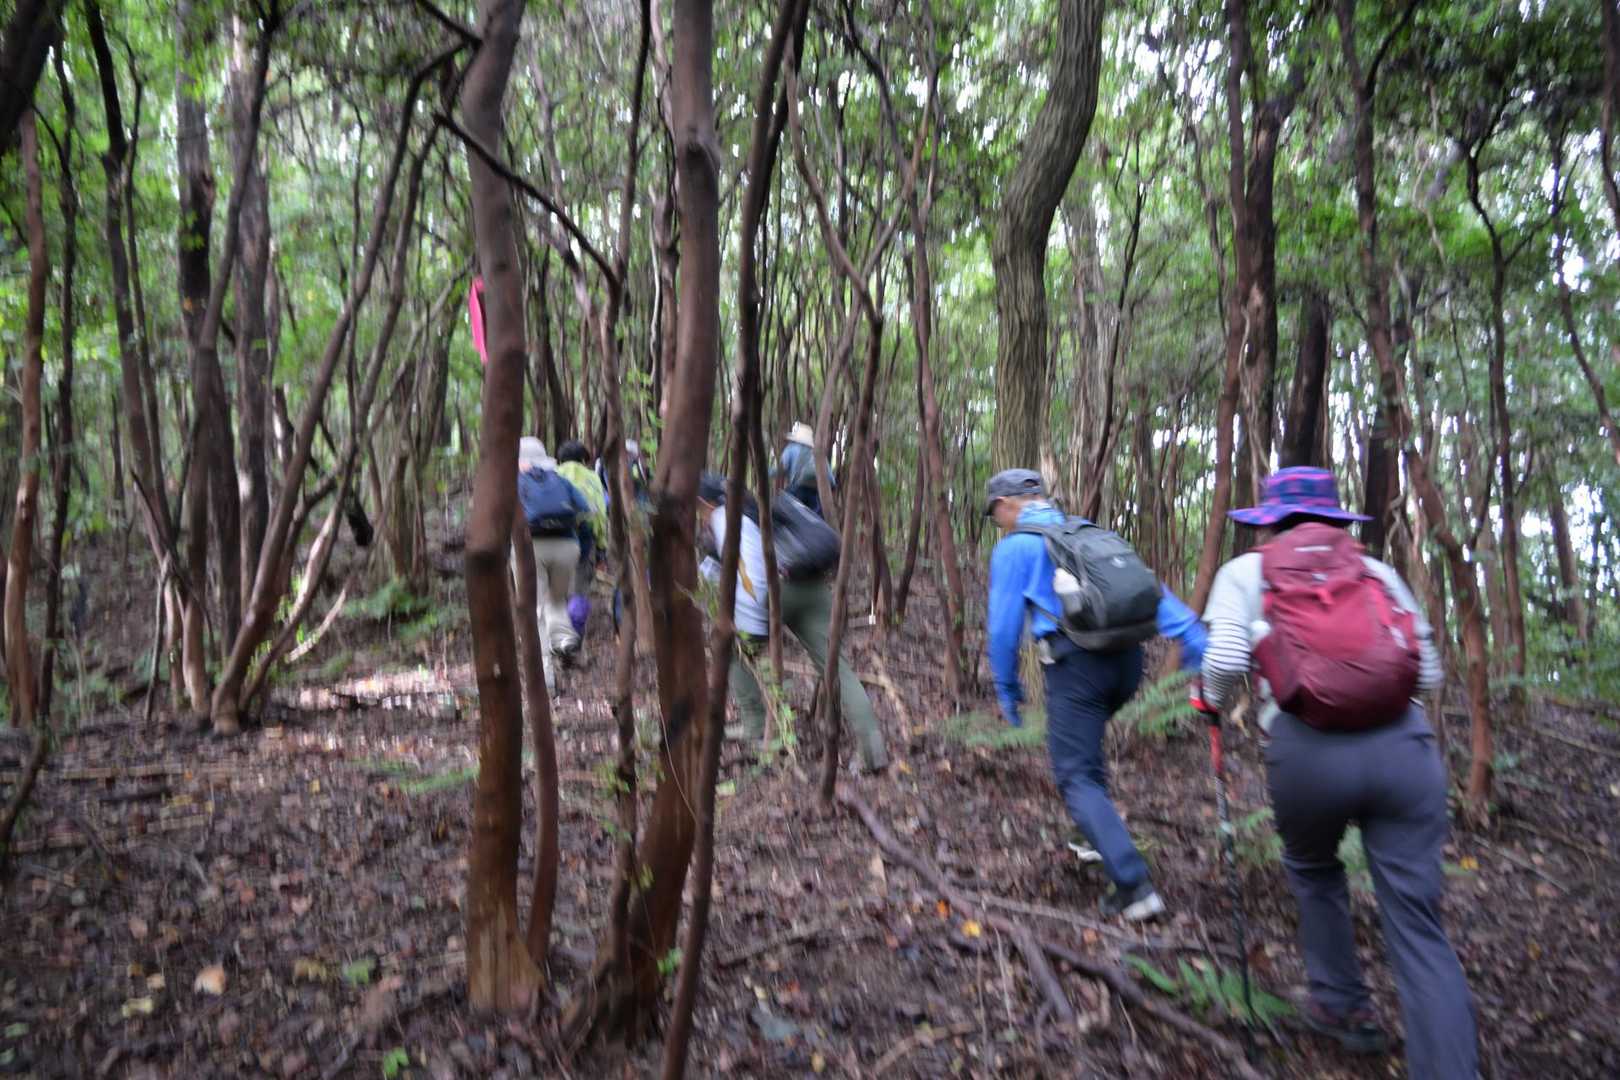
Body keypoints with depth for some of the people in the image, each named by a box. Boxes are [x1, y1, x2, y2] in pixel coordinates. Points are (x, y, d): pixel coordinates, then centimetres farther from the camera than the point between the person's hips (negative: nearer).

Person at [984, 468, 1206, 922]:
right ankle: (1100, 839, 35)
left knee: (1077, 777, 0)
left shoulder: (1014, 547, 2)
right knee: (1083, 741, 30)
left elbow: (1004, 625, -1)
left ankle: (1135, 887, -9)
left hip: (1076, 666, -7)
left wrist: (1006, 688, 11)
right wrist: (1192, 636, 3)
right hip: (1128, 660, 7)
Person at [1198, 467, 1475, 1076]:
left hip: (1307, 752, -1)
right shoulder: (1378, 571, 17)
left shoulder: (1245, 572, 11)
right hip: (1403, 747, 2)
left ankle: (1343, 1007, 37)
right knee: (1416, 924, 7)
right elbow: (1428, 673, 12)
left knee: (1312, 870, 29)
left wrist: (1213, 701, 16)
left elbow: (1225, 658, -4)